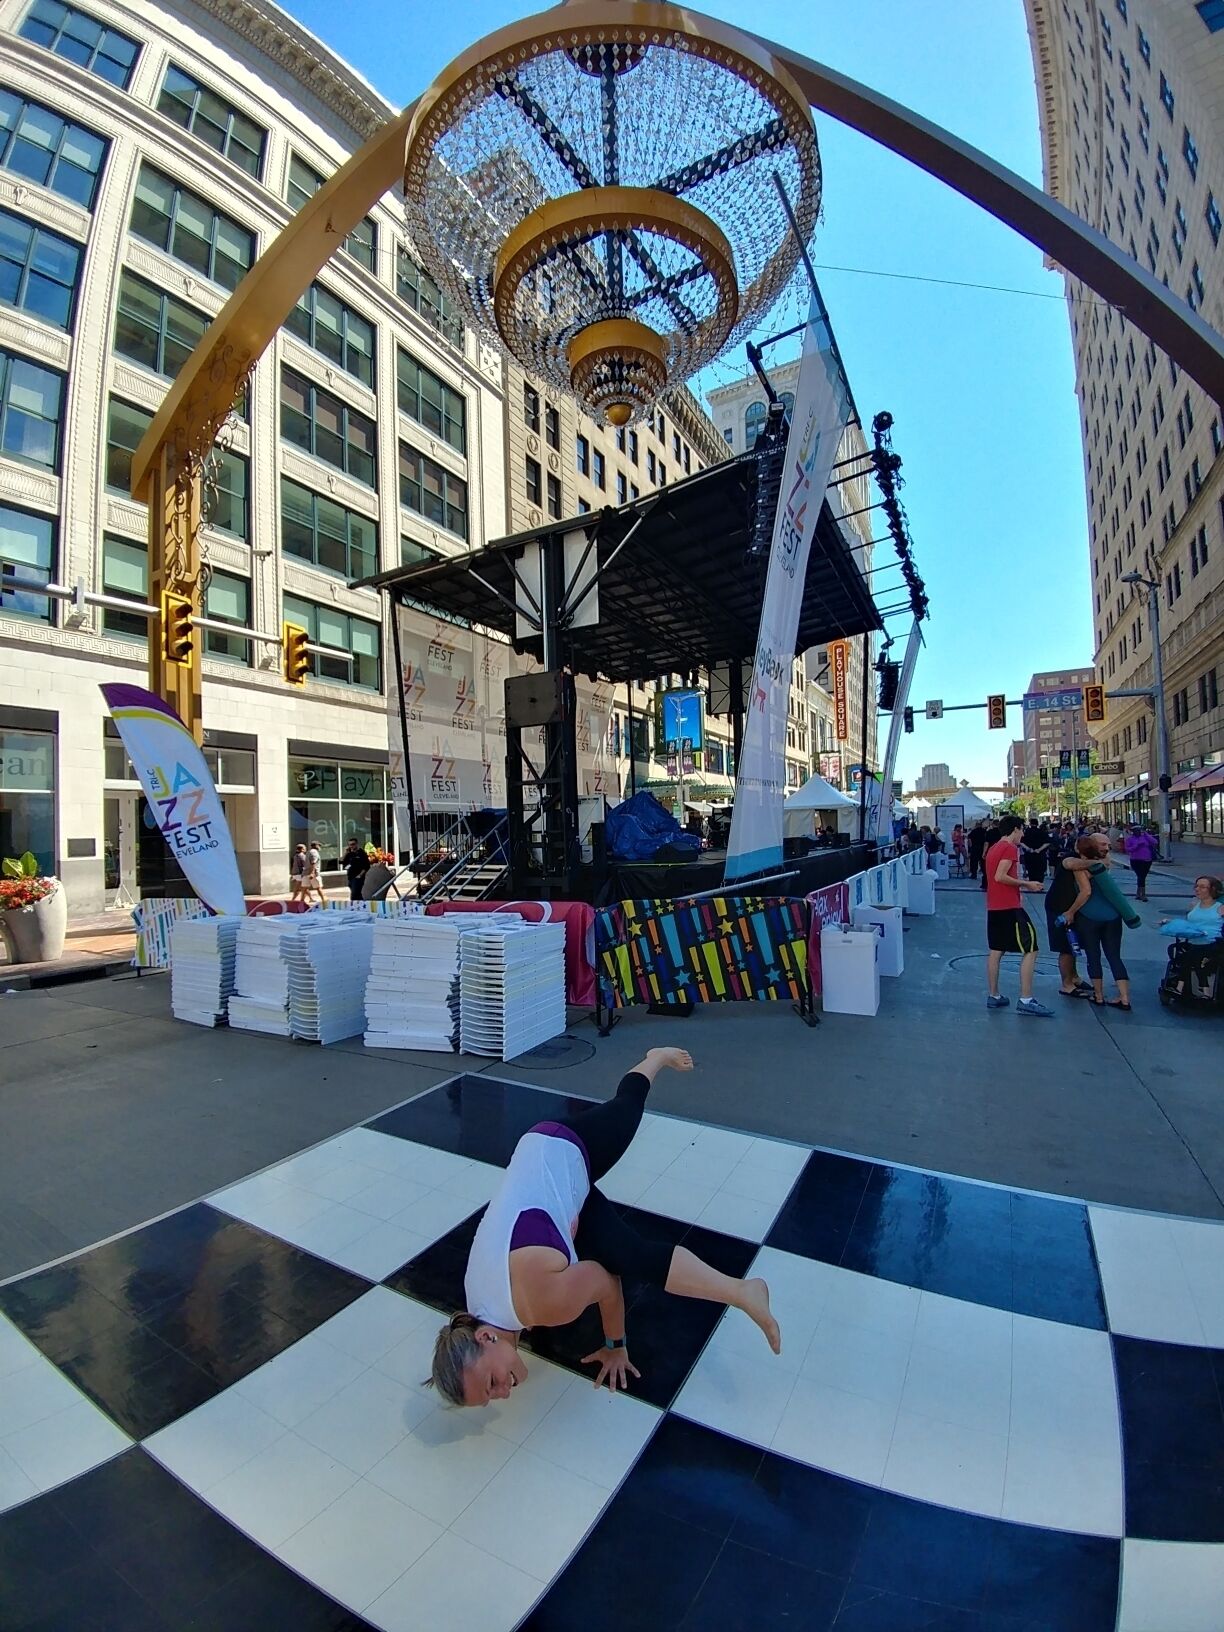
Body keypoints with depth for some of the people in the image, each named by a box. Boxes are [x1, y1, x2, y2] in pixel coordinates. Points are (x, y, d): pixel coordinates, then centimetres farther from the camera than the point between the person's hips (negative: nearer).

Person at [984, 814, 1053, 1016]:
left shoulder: (993, 848, 16)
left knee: (995, 951, 11)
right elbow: (1000, 876, -21)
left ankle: (993, 996, 15)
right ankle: (1026, 1000, -6)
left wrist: (1022, 883, 17)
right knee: (1030, 950, -4)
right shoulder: (1010, 848, -11)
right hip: (1010, 907, -9)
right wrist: (1025, 883, -12)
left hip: (993, 907, 9)